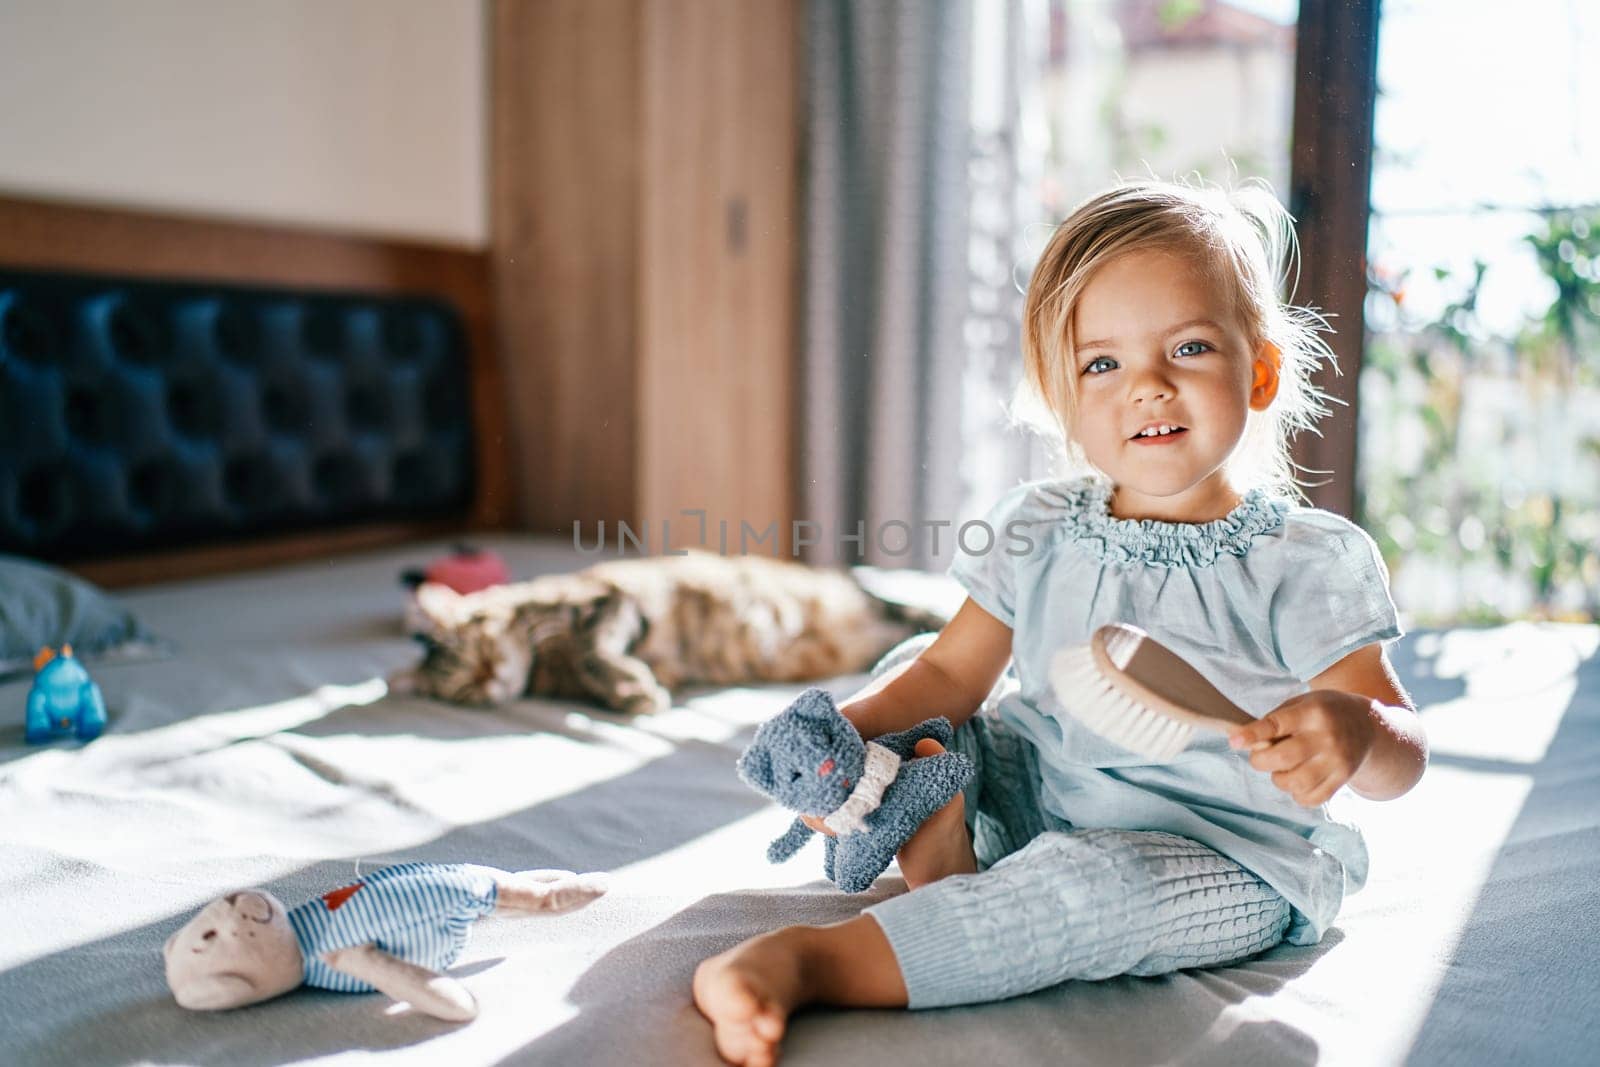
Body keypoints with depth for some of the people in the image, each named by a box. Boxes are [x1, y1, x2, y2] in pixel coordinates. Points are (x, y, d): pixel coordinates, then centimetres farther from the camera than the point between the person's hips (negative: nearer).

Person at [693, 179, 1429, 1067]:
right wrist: (851, 730, -18)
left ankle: (812, 961, -40)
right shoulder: (1039, 534, 0)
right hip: (1040, 803, 6)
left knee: (1099, 876, -37)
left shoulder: (1307, 563, -12)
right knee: (908, 666, 6)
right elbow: (951, 672, 2)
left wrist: (1355, 730, -39)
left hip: (1224, 860, -5)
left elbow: (1401, 758, -13)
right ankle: (939, 853, -19)